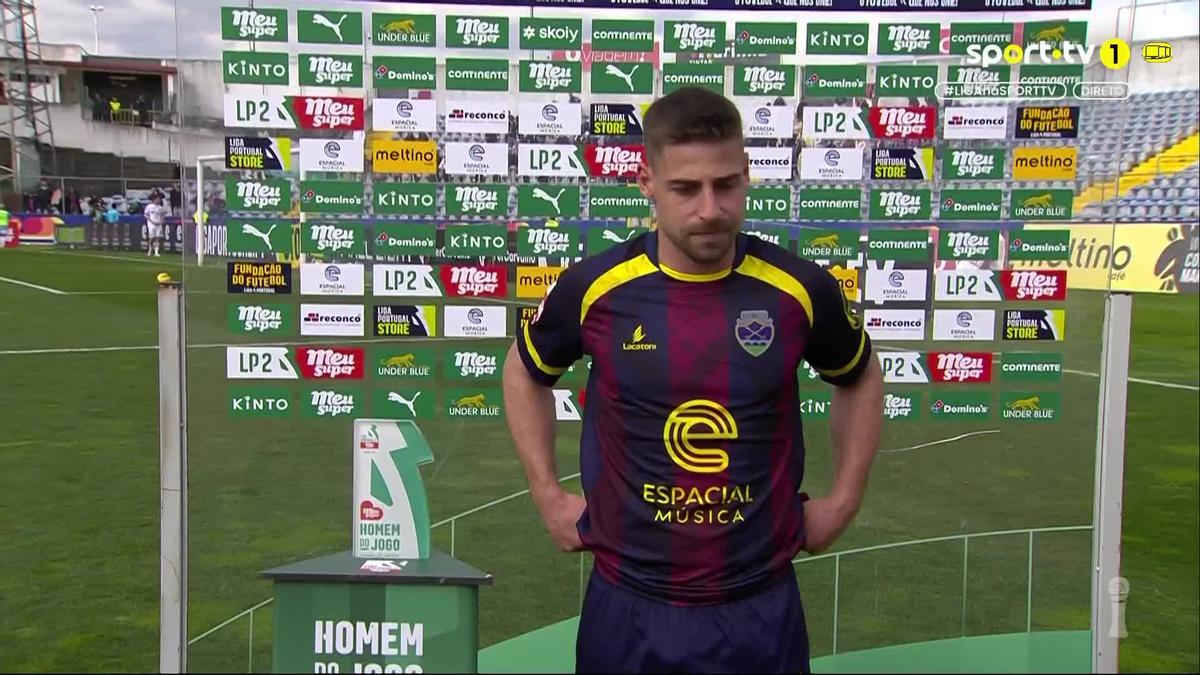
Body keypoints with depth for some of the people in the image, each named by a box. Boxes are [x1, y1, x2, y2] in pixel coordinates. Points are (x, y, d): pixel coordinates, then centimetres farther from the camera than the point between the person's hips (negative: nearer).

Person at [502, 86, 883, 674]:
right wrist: (548, 497, 6)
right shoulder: (593, 288, -10)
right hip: (628, 606, 0)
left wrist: (843, 501, 8)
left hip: (759, 607, 0)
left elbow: (860, 380, 12)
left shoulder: (800, 289, -9)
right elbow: (525, 373, 10)